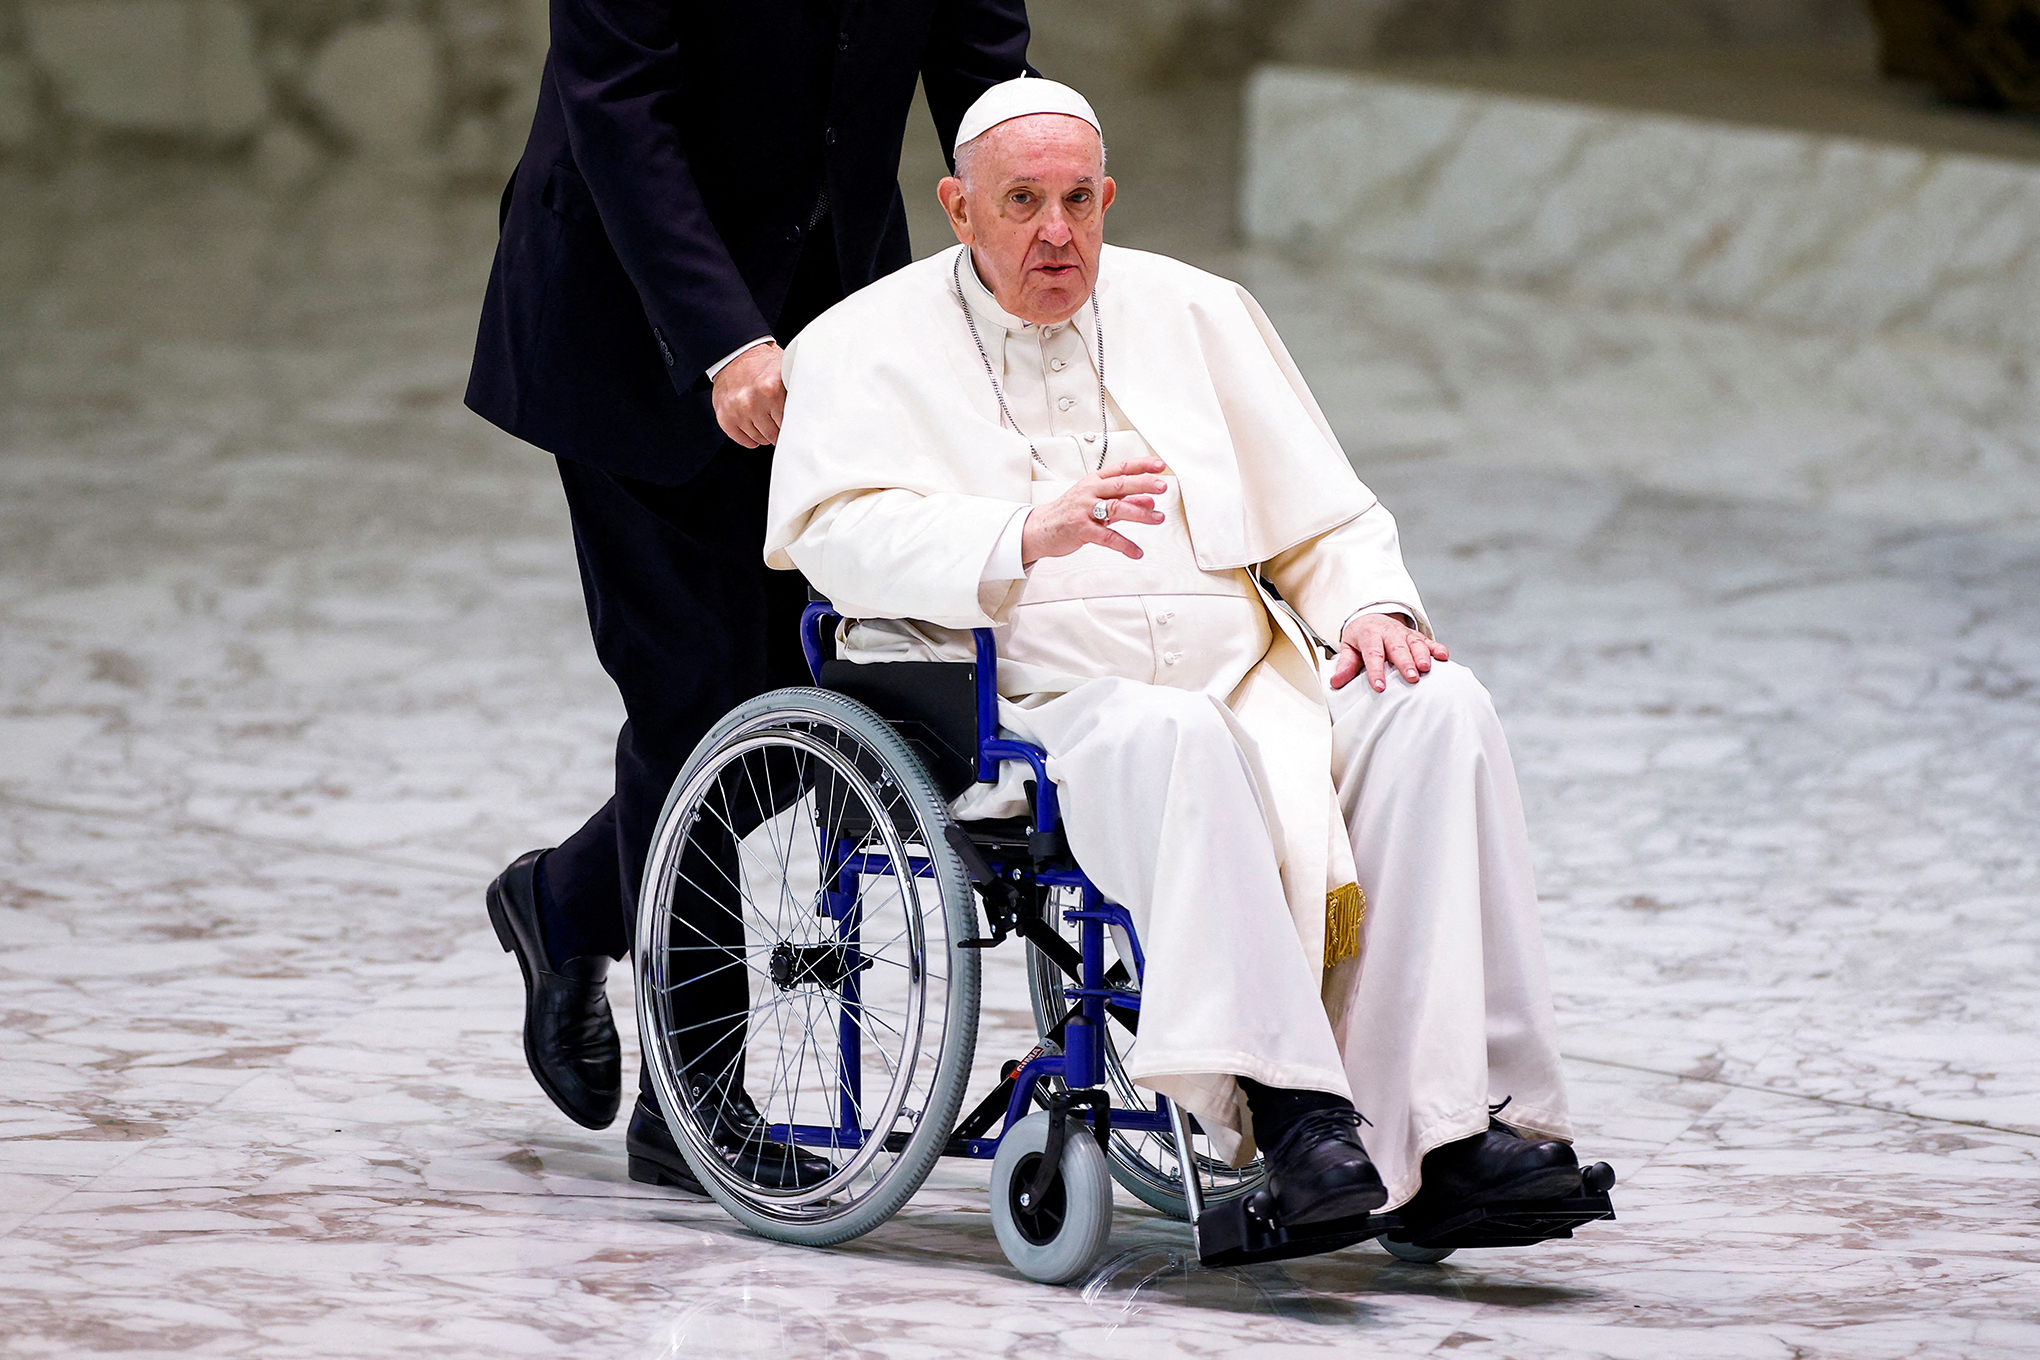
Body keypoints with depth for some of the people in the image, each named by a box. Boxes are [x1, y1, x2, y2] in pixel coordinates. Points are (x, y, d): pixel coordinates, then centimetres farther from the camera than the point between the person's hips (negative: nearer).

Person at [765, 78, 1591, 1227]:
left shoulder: (1196, 314, 23)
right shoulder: (868, 345, 10)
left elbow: (1325, 519, 21)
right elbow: (836, 530, -8)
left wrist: (1371, 604, -1)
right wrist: (1024, 535, -23)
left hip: (1242, 677, 5)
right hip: (1029, 693, -5)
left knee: (1438, 710, -23)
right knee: (1170, 738, -38)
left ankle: (1450, 1125, -32)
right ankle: (1283, 1102, -48)